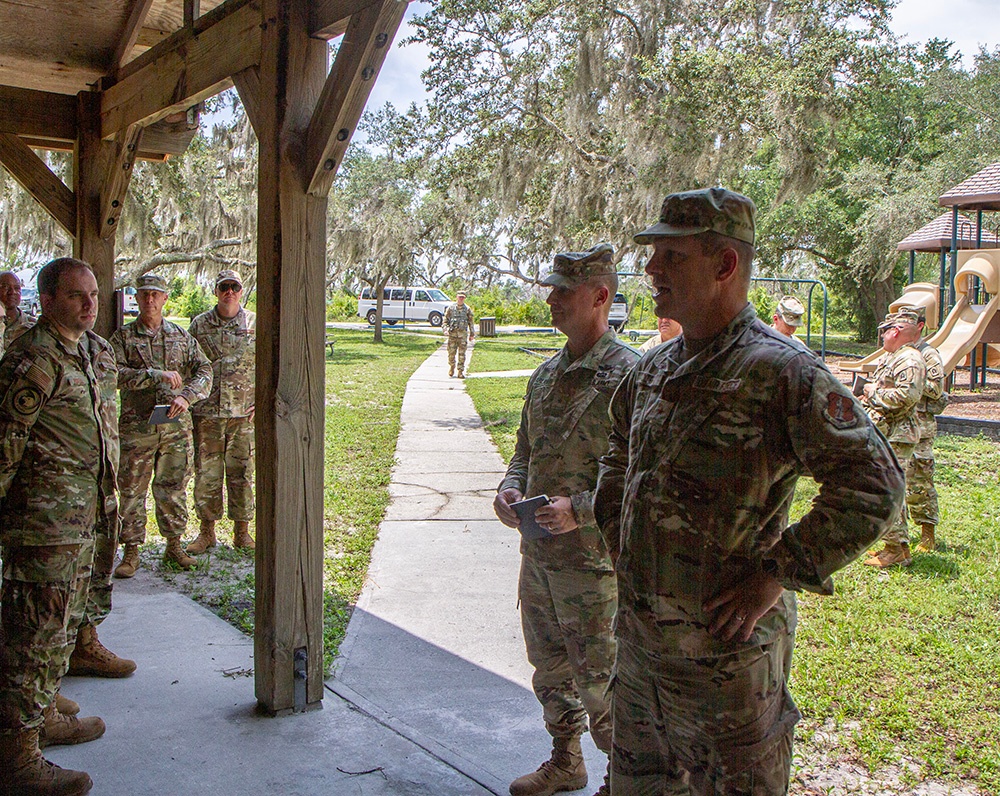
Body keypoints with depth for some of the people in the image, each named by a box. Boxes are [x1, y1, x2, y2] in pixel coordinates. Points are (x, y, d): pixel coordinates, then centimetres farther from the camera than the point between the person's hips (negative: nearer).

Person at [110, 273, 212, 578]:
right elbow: (116, 373, -12)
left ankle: (174, 544, 22)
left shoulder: (181, 336, 11)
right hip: (136, 426, -2)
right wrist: (158, 376, -19)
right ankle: (131, 551, 13)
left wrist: (186, 396, -13)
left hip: (176, 425, 2)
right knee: (132, 490, 3)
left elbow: (204, 371, 4)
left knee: (173, 489, 9)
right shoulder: (123, 337, 3)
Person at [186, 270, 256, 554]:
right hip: (206, 413, 1)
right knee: (206, 474, 5)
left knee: (241, 474, 4)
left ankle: (242, 532, 16)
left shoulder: (256, 324, 4)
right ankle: (207, 532, 18)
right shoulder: (199, 324, 7)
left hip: (244, 413, -1)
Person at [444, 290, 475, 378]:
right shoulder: (451, 307, 5)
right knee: (451, 353, 1)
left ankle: (461, 372, 3)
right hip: (452, 333, 0)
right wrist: (445, 329, -10)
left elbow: (470, 322, 14)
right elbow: (445, 320, 6)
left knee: (462, 354, -2)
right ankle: (451, 367, 25)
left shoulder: (467, 309, 8)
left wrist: (472, 334, 13)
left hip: (463, 334, 0)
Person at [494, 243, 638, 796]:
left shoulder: (628, 375, -16)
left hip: (593, 559, -8)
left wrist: (580, 509, -25)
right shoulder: (545, 375, 9)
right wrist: (509, 488, -1)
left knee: (599, 681, 5)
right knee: (550, 669, 21)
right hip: (537, 553, 8)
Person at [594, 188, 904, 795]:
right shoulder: (655, 369, 6)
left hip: (726, 644, -7)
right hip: (640, 632, 7)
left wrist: (778, 575, -20)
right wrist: (618, 539, 14)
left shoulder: (781, 370, -17)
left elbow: (875, 485, -20)